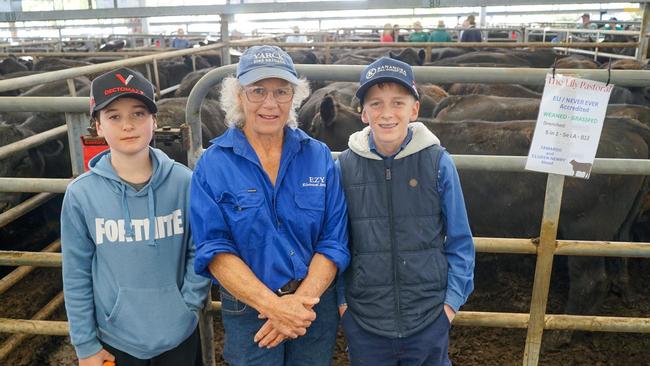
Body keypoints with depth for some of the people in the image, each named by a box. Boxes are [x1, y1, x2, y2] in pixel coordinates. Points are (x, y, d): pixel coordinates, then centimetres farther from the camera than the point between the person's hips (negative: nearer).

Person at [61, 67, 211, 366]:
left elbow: (199, 251, -2)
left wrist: (189, 305, -9)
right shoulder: (81, 194, -10)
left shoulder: (184, 182, -11)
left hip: (180, 334, 0)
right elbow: (76, 275, -4)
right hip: (116, 339, 0)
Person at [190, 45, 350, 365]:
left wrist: (301, 300, -19)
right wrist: (272, 305, -23)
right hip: (248, 312, -2)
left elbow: (334, 241, -6)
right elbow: (215, 250, -14)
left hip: (315, 307, 2)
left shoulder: (319, 157, -4)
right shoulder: (212, 165, -8)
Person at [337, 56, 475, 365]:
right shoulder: (345, 166, -7)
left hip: (430, 320, 0)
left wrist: (453, 301, -4)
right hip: (362, 320, 1)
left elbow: (460, 242, -1)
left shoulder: (439, 163, -9)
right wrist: (340, 300, 0)